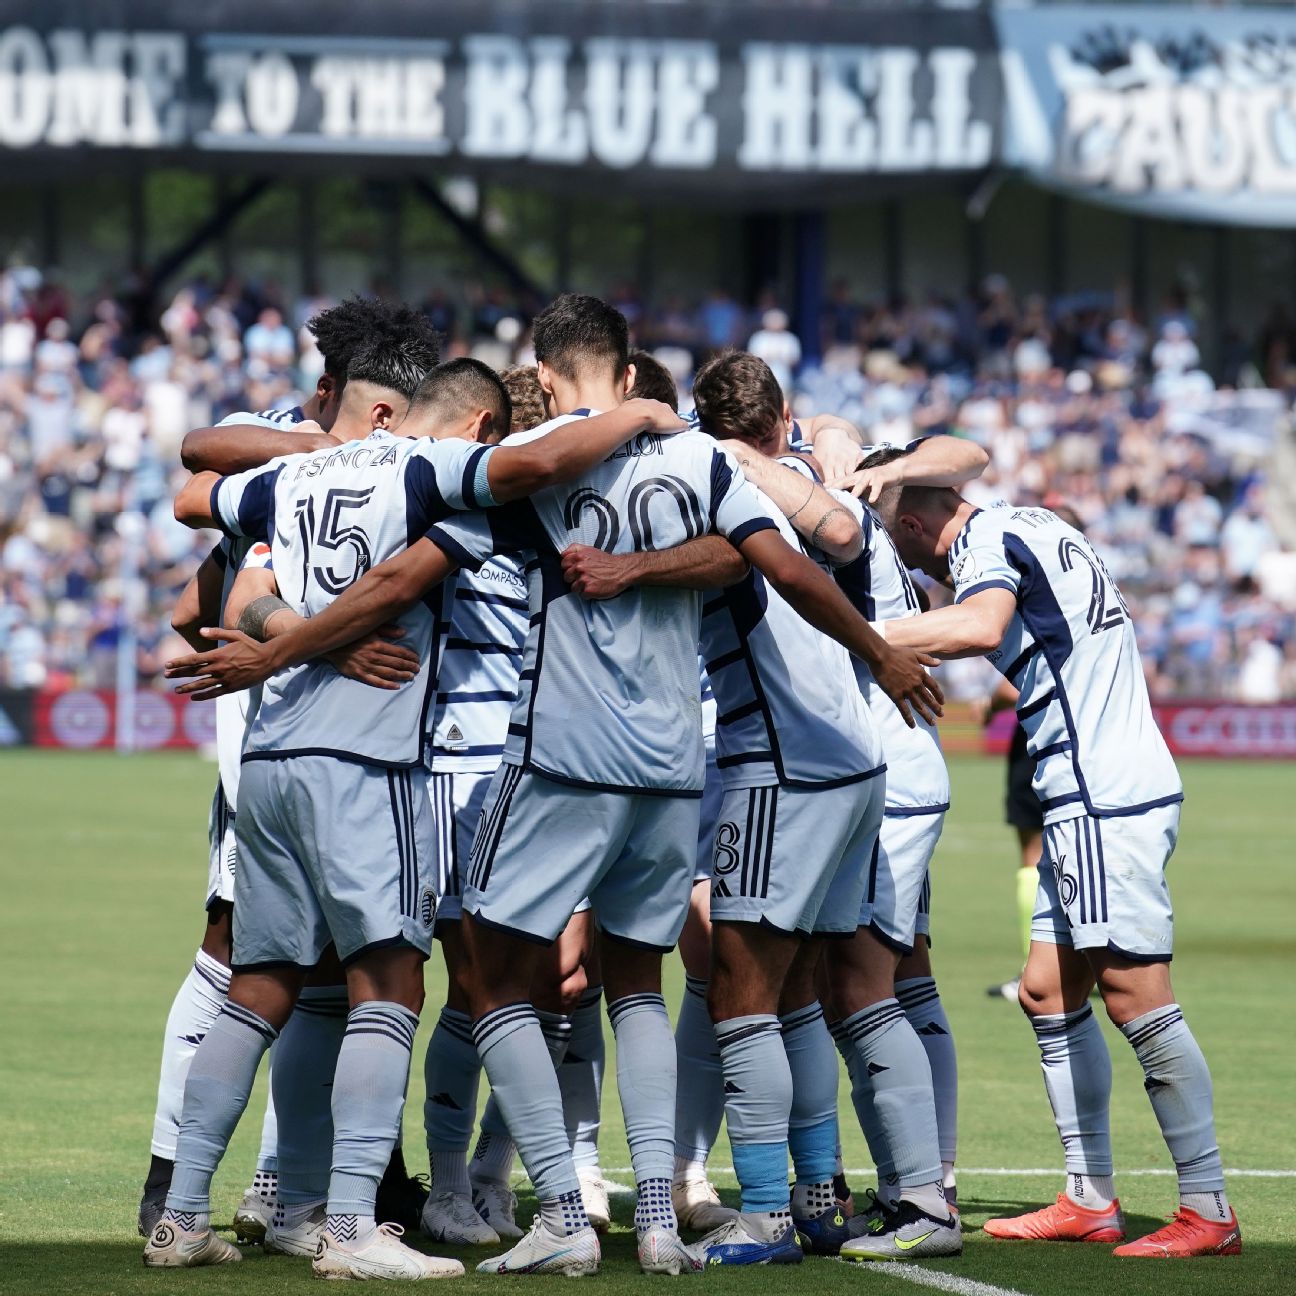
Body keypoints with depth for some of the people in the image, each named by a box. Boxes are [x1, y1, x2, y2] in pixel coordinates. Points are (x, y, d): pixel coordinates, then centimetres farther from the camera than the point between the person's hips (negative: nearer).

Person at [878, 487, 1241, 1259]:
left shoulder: (987, 540, -10)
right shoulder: (1030, 530, 18)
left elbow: (980, 627, -31)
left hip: (1107, 798, -10)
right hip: (1090, 798, 10)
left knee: (1136, 995, -10)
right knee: (1050, 992, 12)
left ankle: (1209, 1212, -10)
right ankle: (1091, 1201, 15)